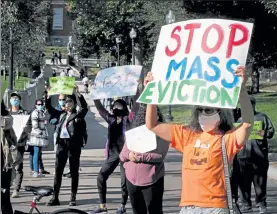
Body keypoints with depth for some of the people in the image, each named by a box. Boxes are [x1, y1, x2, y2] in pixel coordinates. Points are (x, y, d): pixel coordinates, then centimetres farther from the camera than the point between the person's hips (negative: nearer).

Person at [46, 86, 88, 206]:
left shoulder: (78, 115, 2)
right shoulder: (61, 115, 16)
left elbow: (85, 107, -16)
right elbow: (49, 108, 20)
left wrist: (78, 94, -22)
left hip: (74, 144, -4)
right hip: (61, 144, 4)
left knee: (74, 171, 2)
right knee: (58, 170, 2)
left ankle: (73, 198, 7)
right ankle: (55, 198, 6)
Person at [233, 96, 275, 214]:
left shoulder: (262, 117, 11)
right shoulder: (240, 120, 22)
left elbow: (271, 130, 3)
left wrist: (265, 133, -19)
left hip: (259, 155, -3)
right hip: (243, 155, 3)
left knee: (260, 181, -2)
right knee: (243, 182, 1)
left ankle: (261, 204, 5)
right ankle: (246, 204, 8)